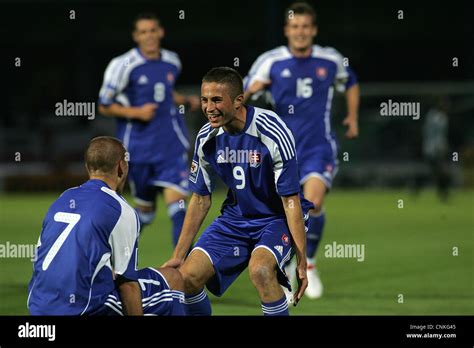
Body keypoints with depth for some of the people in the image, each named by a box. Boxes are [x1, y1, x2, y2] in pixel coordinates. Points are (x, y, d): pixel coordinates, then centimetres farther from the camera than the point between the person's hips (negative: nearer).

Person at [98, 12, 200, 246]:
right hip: (139, 146, -2)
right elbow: (104, 106, -3)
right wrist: (137, 112, -15)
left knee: (176, 199, -14)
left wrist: (186, 101, 9)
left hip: (170, 144, 2)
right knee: (145, 209, 8)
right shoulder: (123, 65, -8)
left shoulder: (172, 62, 7)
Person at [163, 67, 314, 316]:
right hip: (235, 218, 6)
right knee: (188, 277, -11)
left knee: (259, 269, -34)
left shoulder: (272, 133, -23)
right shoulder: (206, 138, -7)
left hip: (277, 219, -5)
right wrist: (178, 256, 4)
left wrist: (302, 261, -19)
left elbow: (291, 200, -19)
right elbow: (200, 199, 5)